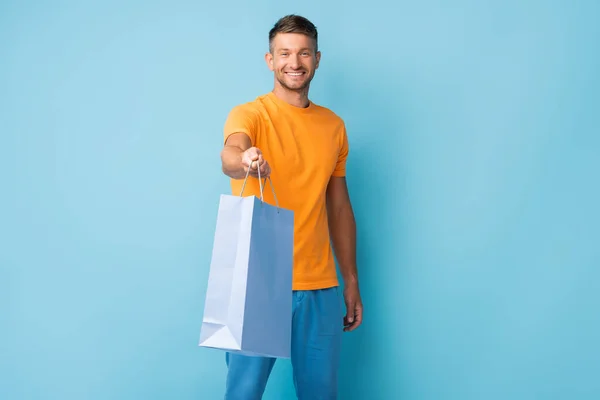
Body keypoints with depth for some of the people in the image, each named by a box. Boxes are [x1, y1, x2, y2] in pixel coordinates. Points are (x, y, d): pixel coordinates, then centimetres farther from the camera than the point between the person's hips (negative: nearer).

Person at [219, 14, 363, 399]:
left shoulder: (334, 125, 10)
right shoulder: (250, 114, -3)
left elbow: (340, 207, 15)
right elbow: (230, 153, -26)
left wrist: (352, 280, 13)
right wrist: (243, 160, -50)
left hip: (320, 286, 4)